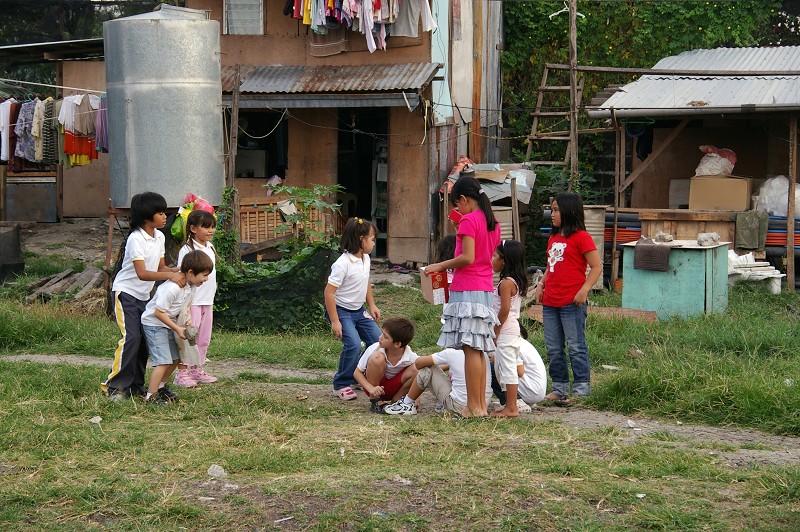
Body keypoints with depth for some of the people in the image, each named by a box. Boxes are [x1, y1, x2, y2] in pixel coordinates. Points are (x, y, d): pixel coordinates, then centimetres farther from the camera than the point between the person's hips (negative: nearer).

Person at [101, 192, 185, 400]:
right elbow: (142, 273, -28)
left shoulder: (159, 237, 4)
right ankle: (114, 385, -11)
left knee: (145, 339, 5)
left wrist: (177, 271, -12)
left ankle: (135, 385, 14)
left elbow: (160, 267, 8)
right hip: (126, 292, -8)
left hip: (144, 296, 8)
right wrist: (170, 276, -36)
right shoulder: (136, 239, -21)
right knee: (131, 338, -17)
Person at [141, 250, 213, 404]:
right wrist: (177, 329, -20)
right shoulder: (173, 288, -31)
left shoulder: (192, 286, -3)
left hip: (167, 323, 9)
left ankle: (161, 386, 34)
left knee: (175, 358, 16)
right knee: (163, 361, -14)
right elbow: (159, 312, -26)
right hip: (153, 323, -9)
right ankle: (151, 396, -8)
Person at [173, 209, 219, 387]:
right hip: (192, 301, -8)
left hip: (208, 301, 8)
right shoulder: (187, 250, -12)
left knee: (204, 339, 13)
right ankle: (182, 373, -1)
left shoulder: (210, 247, 12)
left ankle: (197, 370, 22)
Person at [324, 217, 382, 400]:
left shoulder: (365, 259, 2)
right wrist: (334, 321, -24)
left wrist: (372, 305, 15)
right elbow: (329, 292, -24)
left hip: (358, 310, 8)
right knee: (353, 344, -23)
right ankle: (342, 384, -5)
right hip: (341, 310, -8)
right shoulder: (343, 264, -24)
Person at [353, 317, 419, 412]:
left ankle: (395, 401, -4)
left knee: (415, 370, -25)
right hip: (374, 387, -1)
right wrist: (371, 388, -30)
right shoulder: (374, 349, -23)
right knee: (377, 358, -31)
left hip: (393, 389, 2)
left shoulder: (411, 357, -20)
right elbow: (357, 372, -13)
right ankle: (375, 401, -15)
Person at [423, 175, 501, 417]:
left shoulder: (468, 220, -11)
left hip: (467, 290, -9)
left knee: (470, 348, -8)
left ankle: (474, 406, -8)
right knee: (478, 349, 11)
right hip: (486, 290, 9)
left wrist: (440, 266, -6)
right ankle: (481, 404, 13)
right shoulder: (492, 222, 14)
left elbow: (467, 258, -18)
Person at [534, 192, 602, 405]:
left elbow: (597, 267, -11)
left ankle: (581, 391, 1)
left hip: (572, 303, -8)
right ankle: (559, 388, 20)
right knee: (553, 349, 11)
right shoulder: (553, 239, 16)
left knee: (576, 347, -3)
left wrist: (584, 290, -20)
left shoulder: (581, 237, -8)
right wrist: (541, 285, 10)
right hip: (550, 302, 8)